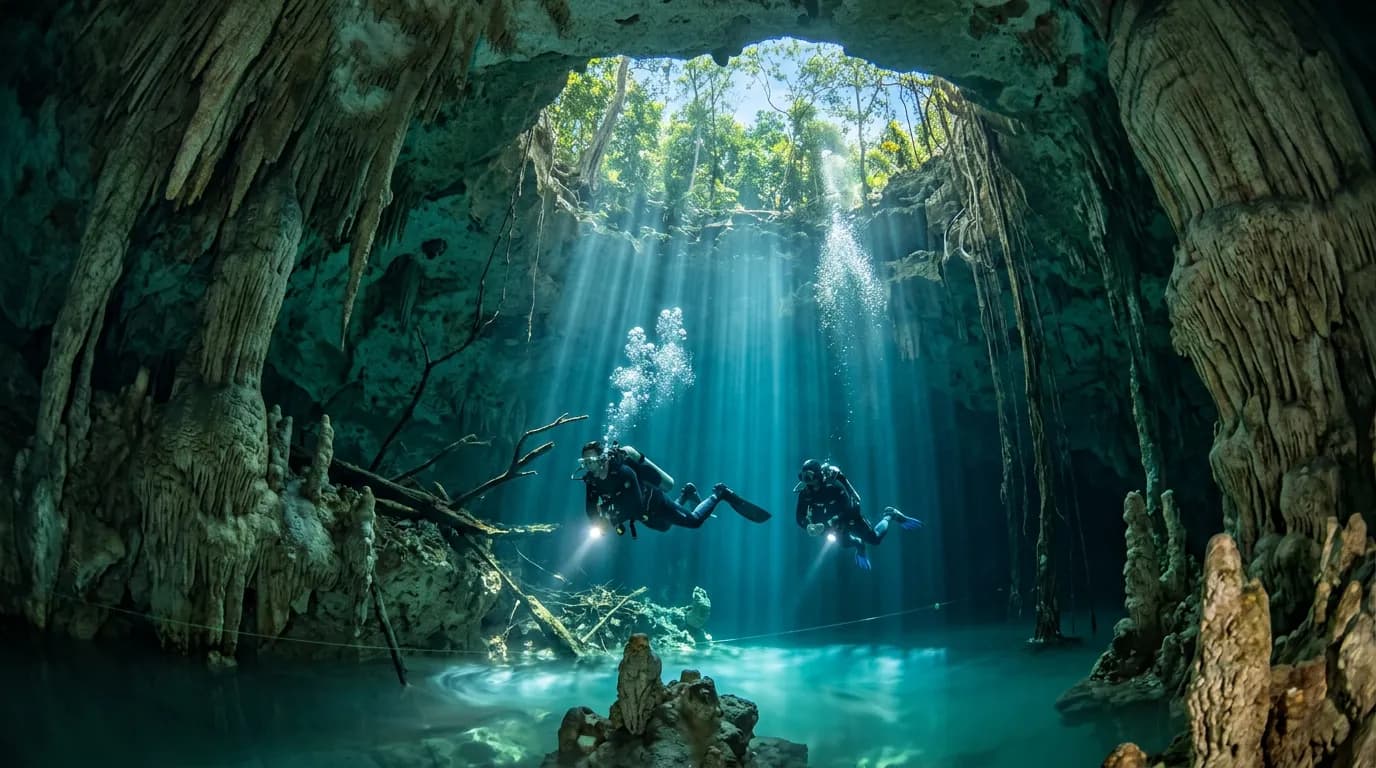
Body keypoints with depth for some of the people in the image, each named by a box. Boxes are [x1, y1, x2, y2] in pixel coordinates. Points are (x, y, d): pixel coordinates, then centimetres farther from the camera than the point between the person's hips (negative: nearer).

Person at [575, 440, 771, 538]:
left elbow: (637, 508, -41)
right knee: (665, 527, 33)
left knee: (694, 521, 3)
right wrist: (598, 525, -29)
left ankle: (720, 493, 22)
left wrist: (610, 517, -40)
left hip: (655, 503, -7)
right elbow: (591, 511, -11)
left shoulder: (624, 473, -39)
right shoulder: (592, 481, -19)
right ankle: (686, 495, 49)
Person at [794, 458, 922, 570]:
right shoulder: (805, 493, -22)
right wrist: (808, 526, -41)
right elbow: (800, 518, -18)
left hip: (851, 516, -4)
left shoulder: (834, 486, -37)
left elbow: (847, 511, -40)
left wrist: (825, 526, -48)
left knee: (875, 539, -1)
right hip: (833, 519, 4)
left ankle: (890, 515, 23)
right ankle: (858, 544, 37)